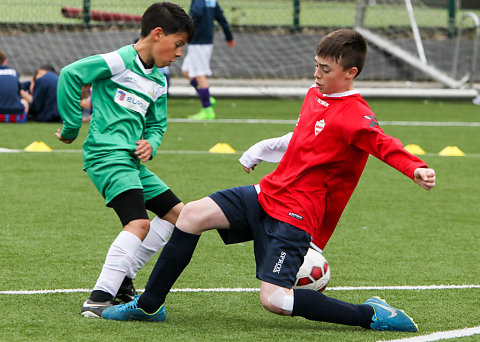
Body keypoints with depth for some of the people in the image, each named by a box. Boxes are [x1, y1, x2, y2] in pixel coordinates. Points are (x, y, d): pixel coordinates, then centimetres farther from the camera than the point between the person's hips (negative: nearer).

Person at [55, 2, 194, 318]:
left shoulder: (158, 81, 17)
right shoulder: (120, 62, -10)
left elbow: (156, 125, 24)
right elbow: (71, 74, -16)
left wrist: (150, 144, -1)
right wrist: (72, 127, -10)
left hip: (132, 161, 10)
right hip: (107, 154, -10)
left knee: (176, 213, 13)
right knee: (139, 223, -24)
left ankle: (122, 279, 16)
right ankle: (100, 297, -24)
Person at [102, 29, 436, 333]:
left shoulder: (354, 115, -19)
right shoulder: (315, 95, 9)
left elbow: (382, 143, -37)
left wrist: (416, 168, -55)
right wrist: (260, 151, 34)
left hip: (294, 218, -9)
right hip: (266, 194, 9)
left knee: (274, 299, -19)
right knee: (192, 215, 2)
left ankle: (370, 314, -8)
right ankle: (148, 306, 15)